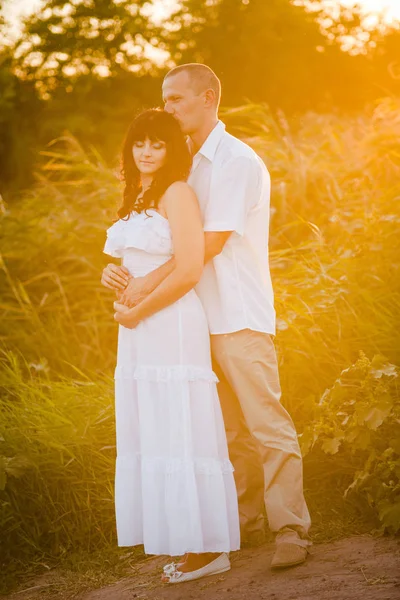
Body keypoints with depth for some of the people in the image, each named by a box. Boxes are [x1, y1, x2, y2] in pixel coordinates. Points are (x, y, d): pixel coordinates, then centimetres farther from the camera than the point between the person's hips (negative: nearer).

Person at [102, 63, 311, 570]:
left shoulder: (238, 162, -9)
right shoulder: (186, 165, 17)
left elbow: (210, 242, -16)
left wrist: (150, 283, -16)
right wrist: (120, 270, -1)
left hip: (241, 318, -8)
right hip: (203, 319, 8)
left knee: (267, 424, -8)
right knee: (230, 431, 11)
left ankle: (291, 530, -5)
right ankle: (247, 522, 20)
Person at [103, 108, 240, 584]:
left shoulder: (177, 194, -9)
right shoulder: (135, 199, 17)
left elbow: (189, 270, -18)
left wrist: (138, 311, -10)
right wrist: (121, 303, 8)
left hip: (172, 328, -9)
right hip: (138, 331, 9)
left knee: (181, 433, -7)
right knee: (153, 433, 9)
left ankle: (208, 548, 0)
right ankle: (187, 544, 16)